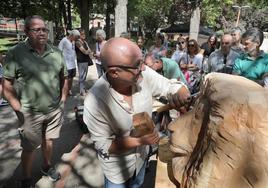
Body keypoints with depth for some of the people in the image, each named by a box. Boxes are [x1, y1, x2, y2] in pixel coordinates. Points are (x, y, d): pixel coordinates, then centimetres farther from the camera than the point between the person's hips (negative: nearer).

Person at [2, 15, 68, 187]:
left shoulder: (56, 52, 1)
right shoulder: (16, 53, -10)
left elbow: (64, 78, 9)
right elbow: (7, 85, -9)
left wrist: (63, 101, 5)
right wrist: (19, 111, -12)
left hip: (55, 110, 3)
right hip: (30, 113, -3)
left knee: (49, 140, 21)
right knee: (29, 148, 12)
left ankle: (47, 166, 46)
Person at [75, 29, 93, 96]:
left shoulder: (85, 42, 15)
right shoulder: (78, 42, -10)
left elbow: (89, 51, 12)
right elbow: (85, 52, -14)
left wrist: (87, 51, -8)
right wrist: (89, 52, 4)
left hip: (86, 61, 8)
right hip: (81, 62, -8)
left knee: (84, 76, 15)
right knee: (82, 77, -4)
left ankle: (83, 89, 27)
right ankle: (82, 91, 2)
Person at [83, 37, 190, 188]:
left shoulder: (144, 74, -25)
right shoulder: (95, 101, -34)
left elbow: (172, 86, -12)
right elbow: (104, 145, -23)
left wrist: (180, 94, -35)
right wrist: (140, 140, -33)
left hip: (142, 156, 5)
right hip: (117, 167, -4)